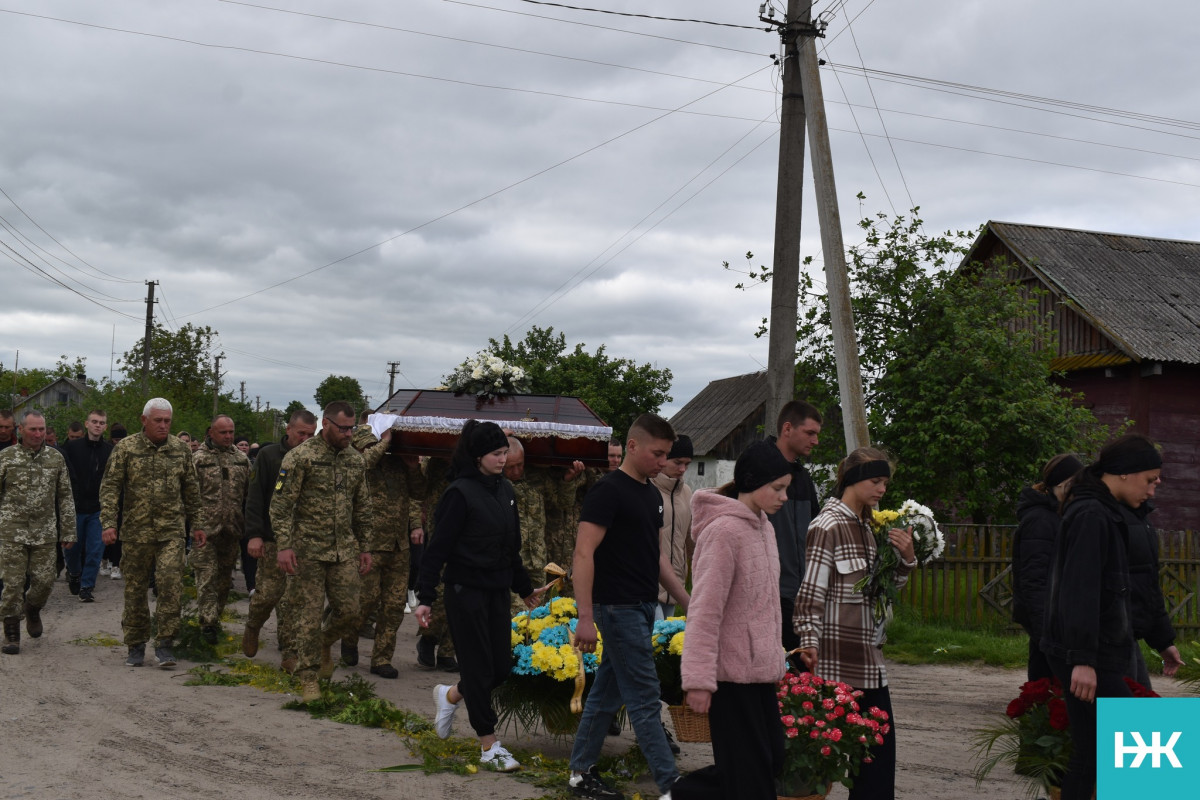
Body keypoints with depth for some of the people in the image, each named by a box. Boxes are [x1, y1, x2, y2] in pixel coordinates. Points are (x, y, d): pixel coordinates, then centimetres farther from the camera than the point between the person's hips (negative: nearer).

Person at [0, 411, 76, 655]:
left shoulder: (56, 458, 6)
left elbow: (65, 497, 11)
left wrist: (68, 532, 8)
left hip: (45, 534, 2)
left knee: (44, 582, 2)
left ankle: (32, 609, 34)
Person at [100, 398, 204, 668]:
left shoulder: (181, 450, 7)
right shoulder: (126, 448, 0)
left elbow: (191, 490, 14)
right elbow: (110, 486, -2)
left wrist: (197, 525, 14)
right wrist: (108, 522, -12)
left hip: (171, 531, 1)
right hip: (136, 531, 0)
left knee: (171, 584, -12)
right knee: (135, 590, 7)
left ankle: (165, 643, -3)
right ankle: (136, 646, 20)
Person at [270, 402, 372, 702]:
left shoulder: (355, 460, 9)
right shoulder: (300, 457, -8)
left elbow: (362, 508, 18)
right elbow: (281, 504, -10)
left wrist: (363, 548, 16)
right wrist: (283, 545, -18)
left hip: (344, 550, 5)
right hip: (308, 550, -5)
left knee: (348, 609, 3)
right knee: (309, 614, -1)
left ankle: (323, 644, 34)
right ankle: (308, 676, 12)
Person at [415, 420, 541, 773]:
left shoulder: (505, 491, 9)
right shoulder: (460, 493, -13)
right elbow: (439, 547, -15)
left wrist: (525, 588, 25)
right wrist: (425, 597, -19)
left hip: (498, 590, 7)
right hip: (466, 589, -7)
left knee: (502, 665, 8)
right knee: (479, 667, 0)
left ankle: (450, 695, 34)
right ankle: (489, 744, 11)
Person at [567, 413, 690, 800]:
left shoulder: (652, 494, 13)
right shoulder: (609, 490, -14)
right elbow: (584, 553, -18)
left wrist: (686, 601, 17)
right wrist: (586, 618, -22)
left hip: (644, 608, 9)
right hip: (620, 608, -9)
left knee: (608, 691, 15)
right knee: (645, 698, -5)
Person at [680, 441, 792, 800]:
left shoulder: (763, 528, 11)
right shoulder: (724, 530, -17)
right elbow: (705, 611, -20)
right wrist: (699, 679, -22)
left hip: (760, 669, 9)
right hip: (733, 672, -9)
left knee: (772, 759, 13)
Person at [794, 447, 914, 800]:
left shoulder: (869, 526, 14)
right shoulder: (828, 525, -10)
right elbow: (811, 590, -15)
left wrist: (907, 556, 3)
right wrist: (809, 641, -22)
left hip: (869, 656, 8)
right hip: (839, 656, -8)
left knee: (881, 742, 8)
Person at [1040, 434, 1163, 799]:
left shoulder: (1098, 512, 17)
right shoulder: (1091, 515, -15)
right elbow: (1080, 590, -21)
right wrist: (1082, 658, -24)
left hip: (1099, 654, 10)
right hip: (1089, 657, -10)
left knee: (1091, 751, 10)